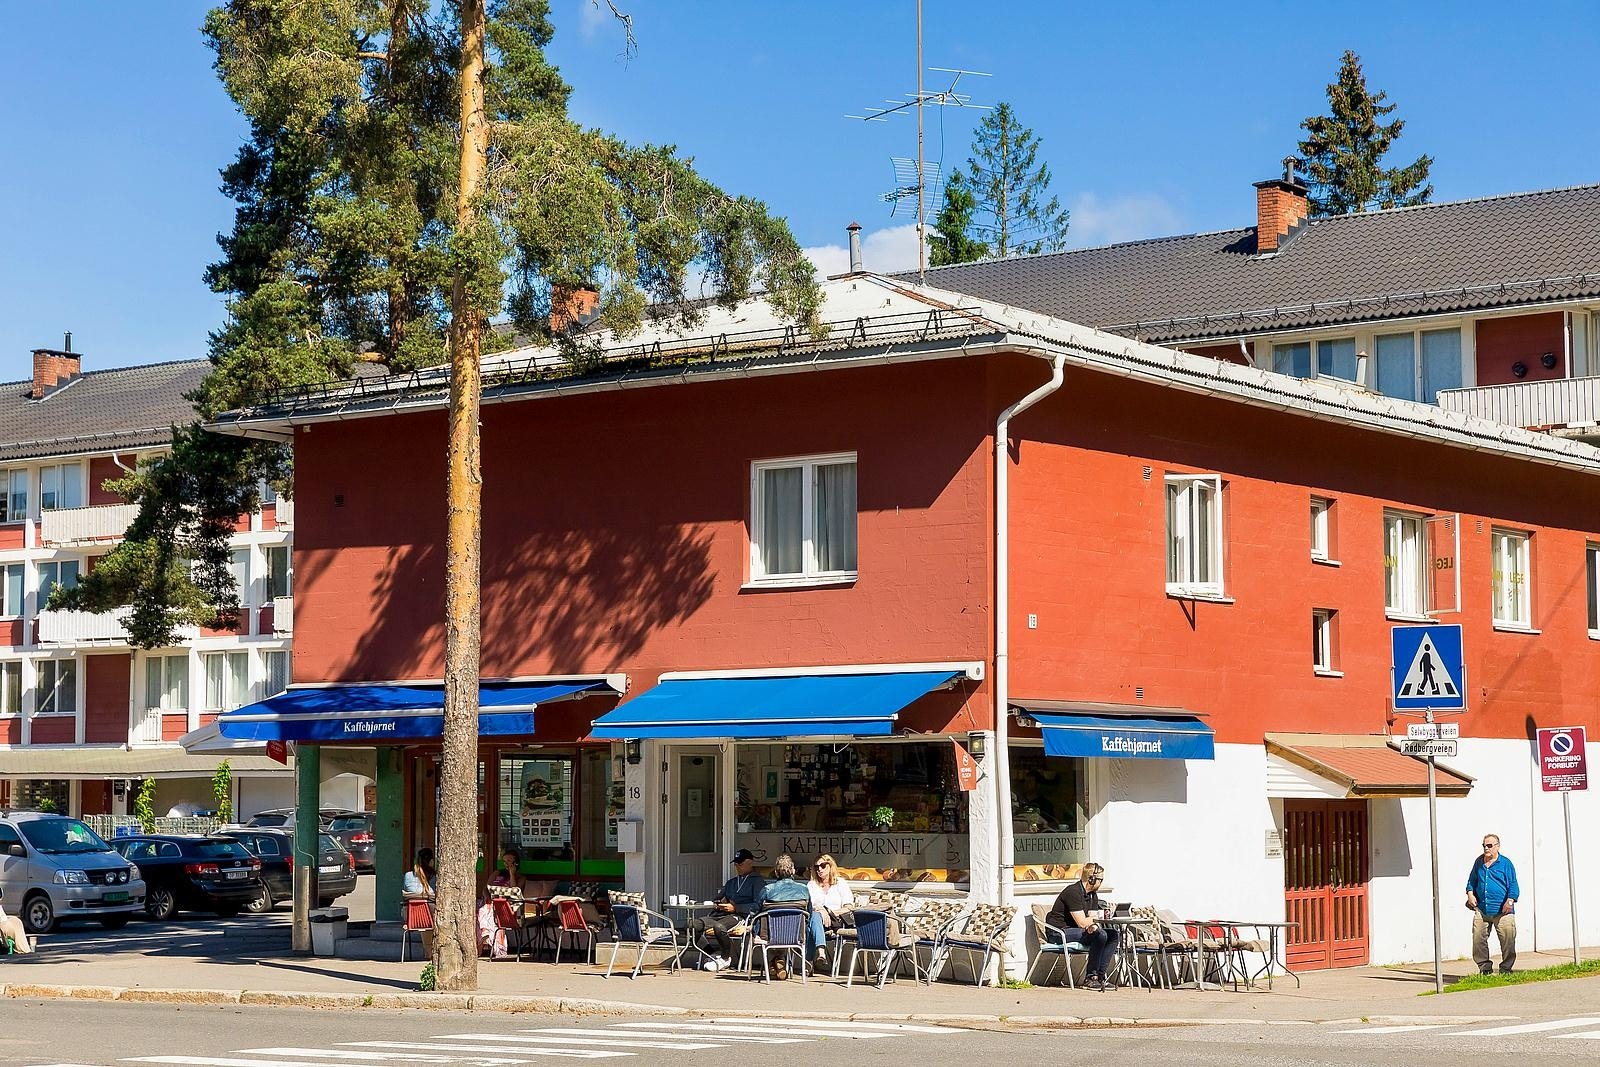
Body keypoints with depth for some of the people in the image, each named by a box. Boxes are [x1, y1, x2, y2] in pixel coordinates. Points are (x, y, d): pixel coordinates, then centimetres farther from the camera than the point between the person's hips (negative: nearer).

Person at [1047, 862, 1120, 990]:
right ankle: (1090, 978, -20)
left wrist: (1094, 924, -21)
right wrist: (1100, 916, -7)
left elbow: (1092, 920, 4)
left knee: (1113, 934, -5)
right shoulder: (1073, 892, -20)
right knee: (1100, 935, -28)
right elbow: (1082, 923, -23)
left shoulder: (1093, 894, 11)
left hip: (1074, 931, 9)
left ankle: (1101, 975, -10)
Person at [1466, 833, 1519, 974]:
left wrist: (1510, 900, -14)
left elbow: (1513, 885, -2)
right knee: (1478, 939, 0)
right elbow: (1472, 880, 25)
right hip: (1481, 910, 4)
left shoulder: (1505, 863, 1)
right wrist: (1470, 893, 7)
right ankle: (1484, 967, 11)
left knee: (1508, 940, -4)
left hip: (1502, 911, -4)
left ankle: (1506, 967, 8)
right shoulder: (1479, 862, 14)